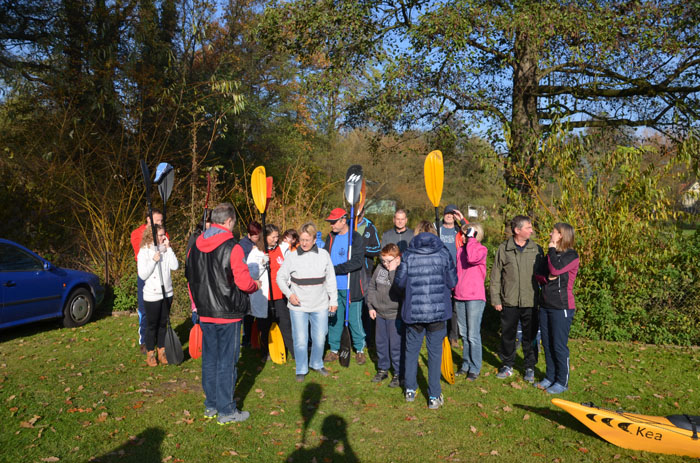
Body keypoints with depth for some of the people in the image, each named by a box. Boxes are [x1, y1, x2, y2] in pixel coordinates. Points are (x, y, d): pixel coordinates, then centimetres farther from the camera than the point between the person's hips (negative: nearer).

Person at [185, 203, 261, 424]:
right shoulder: (232, 248, -16)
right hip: (228, 314, -6)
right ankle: (226, 410, 12)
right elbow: (244, 282, -18)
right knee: (227, 362, 3)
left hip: (205, 314, 6)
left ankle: (211, 405, 27)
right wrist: (256, 285, 4)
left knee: (209, 359, 16)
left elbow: (191, 278, 13)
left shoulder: (196, 246, 5)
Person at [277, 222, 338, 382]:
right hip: (298, 306, -1)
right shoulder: (292, 257, -4)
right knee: (300, 340, 2)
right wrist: (289, 294, -10)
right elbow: (280, 277, 4)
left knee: (320, 338, 11)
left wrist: (334, 300, 8)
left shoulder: (324, 255, 1)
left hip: (320, 305, 2)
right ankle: (301, 369, 21)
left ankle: (316, 364, 34)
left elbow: (330, 279, 8)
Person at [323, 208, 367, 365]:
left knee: (354, 319, 4)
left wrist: (335, 269, -20)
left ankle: (359, 350, 21)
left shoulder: (356, 238, -8)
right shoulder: (331, 237, 10)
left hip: (351, 288, -5)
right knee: (334, 318, 11)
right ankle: (334, 349, 25)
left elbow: (357, 262, -17)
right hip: (333, 287, 5)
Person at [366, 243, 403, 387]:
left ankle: (399, 374, 15)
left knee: (396, 345, 0)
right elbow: (372, 287, 14)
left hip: (395, 316, -6)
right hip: (380, 313, 6)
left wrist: (393, 271, -24)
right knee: (380, 342, 17)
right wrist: (371, 306, 10)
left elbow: (398, 289, -29)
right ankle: (383, 369, 34)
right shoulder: (380, 268, 6)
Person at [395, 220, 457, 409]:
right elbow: (452, 282, -2)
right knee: (435, 352, 8)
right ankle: (434, 397, 12)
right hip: (438, 310, -1)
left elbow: (400, 282, -2)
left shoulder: (408, 255, -5)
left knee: (411, 349, 16)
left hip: (413, 310, 1)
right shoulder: (443, 253, -5)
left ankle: (410, 390, 26)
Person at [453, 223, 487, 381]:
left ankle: (475, 368, 10)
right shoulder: (460, 249, 12)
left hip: (475, 297, -6)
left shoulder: (481, 249, -5)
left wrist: (471, 239, -16)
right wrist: (452, 287, 14)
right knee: (464, 334, 14)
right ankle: (466, 364, 25)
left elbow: (472, 258, -27)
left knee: (473, 335, -2)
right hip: (460, 297, 6)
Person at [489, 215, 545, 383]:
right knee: (507, 335, 11)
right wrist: (495, 299, -1)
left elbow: (543, 274, 8)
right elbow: (495, 276, 2)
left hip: (531, 302, 0)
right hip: (509, 302, 0)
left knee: (530, 337, 8)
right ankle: (507, 365, 27)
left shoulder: (536, 249, 3)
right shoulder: (503, 249, -1)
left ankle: (529, 367, 24)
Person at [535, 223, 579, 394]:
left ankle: (562, 381, 12)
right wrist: (546, 276, -6)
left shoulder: (571, 255, -9)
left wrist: (552, 248, -12)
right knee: (547, 344, 13)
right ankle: (550, 377, 26)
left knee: (559, 345, -1)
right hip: (546, 305, 8)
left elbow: (555, 269, -24)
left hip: (562, 307, -7)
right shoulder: (551, 254, 14)